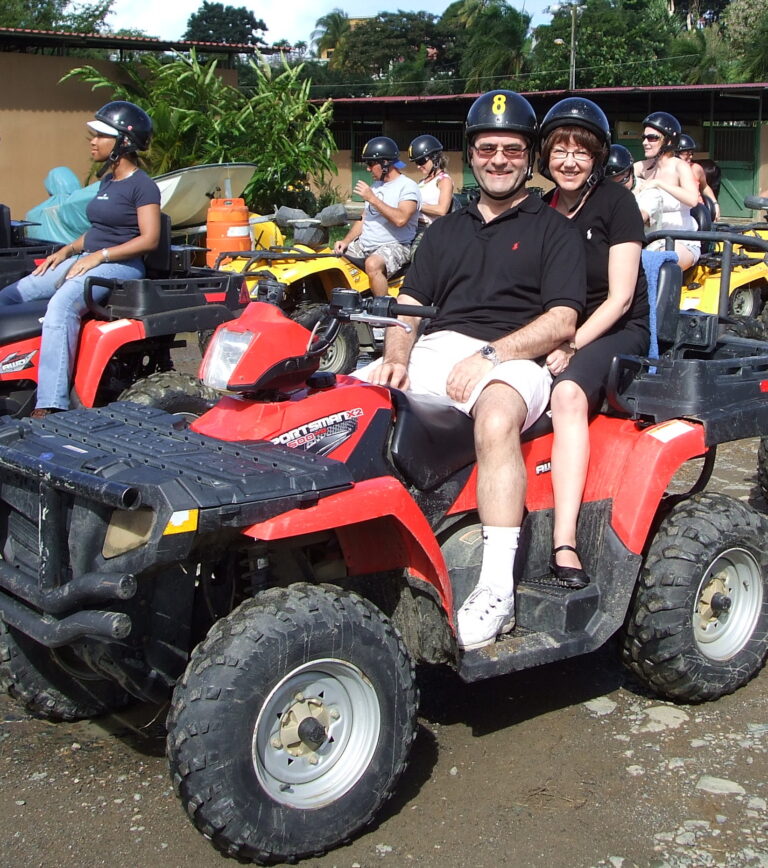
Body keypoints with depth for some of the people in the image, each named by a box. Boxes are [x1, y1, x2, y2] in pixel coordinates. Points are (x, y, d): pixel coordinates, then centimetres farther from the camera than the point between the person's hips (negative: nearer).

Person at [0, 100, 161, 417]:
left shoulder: (142, 186, -7)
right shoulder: (107, 180, 20)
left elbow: (149, 239, -16)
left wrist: (99, 255, -19)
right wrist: (67, 250, 9)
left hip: (120, 265, -10)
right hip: (87, 259, 10)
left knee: (61, 304, -36)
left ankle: (49, 406, -41)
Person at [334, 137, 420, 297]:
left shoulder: (407, 186, -8)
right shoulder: (375, 186, 21)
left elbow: (400, 219, -24)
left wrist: (372, 199, -19)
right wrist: (346, 241, 5)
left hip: (394, 246, -9)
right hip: (364, 244, 9)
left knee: (372, 264, -38)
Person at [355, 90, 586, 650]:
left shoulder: (554, 230, 11)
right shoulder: (446, 231, 26)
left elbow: (562, 321, -3)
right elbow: (409, 306, 18)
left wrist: (489, 355, -17)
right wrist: (395, 359, -4)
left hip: (514, 360, -5)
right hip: (436, 351, 5)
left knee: (496, 417, -39)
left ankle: (498, 588, -41)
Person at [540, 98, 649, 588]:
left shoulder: (615, 202, -3)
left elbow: (619, 298, -9)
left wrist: (570, 347, -19)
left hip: (617, 332, -5)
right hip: (549, 332, 5)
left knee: (568, 393, -35)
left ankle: (565, 544, -42)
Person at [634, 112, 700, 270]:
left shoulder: (679, 167, -9)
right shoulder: (645, 166, 7)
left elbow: (692, 199, -26)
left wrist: (658, 183, -29)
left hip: (682, 242, -5)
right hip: (653, 240, 5)